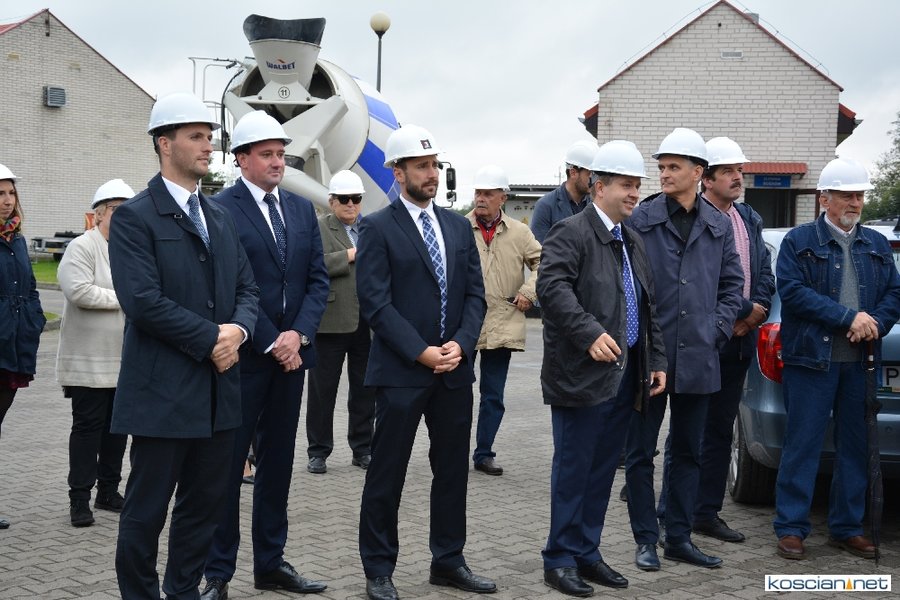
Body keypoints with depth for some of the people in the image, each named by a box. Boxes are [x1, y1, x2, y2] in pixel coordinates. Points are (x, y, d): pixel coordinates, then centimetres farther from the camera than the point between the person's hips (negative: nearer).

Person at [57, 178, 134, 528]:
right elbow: (78, 291, -22)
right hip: (89, 361, -6)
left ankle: (109, 491, 23)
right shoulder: (82, 247, -9)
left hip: (126, 361, 6)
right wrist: (123, 299, -14)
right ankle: (80, 498, 5)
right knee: (88, 427, -2)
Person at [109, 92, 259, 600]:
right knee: (147, 509, 3)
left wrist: (237, 330, -8)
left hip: (219, 388, 7)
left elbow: (247, 288, 13)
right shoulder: (135, 217, -8)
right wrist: (210, 339, -15)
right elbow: (143, 300, -18)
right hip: (163, 390, -7)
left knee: (205, 503, 13)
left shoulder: (220, 217, 15)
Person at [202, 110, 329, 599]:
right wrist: (271, 342, -14)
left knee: (277, 461, 12)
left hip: (291, 352, 6)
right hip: (243, 356, -6)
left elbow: (318, 279, 8)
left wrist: (299, 334, -7)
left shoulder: (302, 209, 11)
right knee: (227, 463, 1)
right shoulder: (220, 208, -7)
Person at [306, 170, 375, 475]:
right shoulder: (317, 229, -2)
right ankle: (318, 451, 15)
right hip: (331, 323, -4)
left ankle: (362, 449, 22)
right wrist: (350, 255, -16)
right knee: (323, 389, 4)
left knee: (364, 390, 11)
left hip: (368, 323, 4)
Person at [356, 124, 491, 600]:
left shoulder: (458, 226, 11)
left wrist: (461, 344, -8)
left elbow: (475, 294, 8)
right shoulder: (378, 228, -5)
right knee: (387, 473, 3)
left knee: (452, 470, 13)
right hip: (401, 370, -5)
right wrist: (422, 353, -16)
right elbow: (376, 303, -12)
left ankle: (448, 561, 26)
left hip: (455, 368, 5)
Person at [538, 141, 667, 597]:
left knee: (603, 470, 13)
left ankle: (586, 553, 23)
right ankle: (560, 560, 11)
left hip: (625, 375, 8)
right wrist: (590, 333, -29)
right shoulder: (571, 233, -8)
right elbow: (552, 287, -21)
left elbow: (648, 308, 21)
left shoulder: (633, 242, 19)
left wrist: (656, 361, 15)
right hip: (582, 373, -8)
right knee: (573, 469, 0)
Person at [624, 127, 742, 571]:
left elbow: (732, 284, 13)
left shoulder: (719, 226, 7)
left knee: (688, 452, 12)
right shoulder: (640, 220, -4)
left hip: (697, 358, 4)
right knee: (640, 451, 4)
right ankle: (645, 539, 16)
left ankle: (679, 538, 23)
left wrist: (718, 329, 1)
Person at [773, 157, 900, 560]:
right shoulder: (799, 241, 2)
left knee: (855, 447, 9)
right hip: (811, 360, -5)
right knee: (802, 445, -2)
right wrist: (849, 318, -15)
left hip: (861, 361, 5)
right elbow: (793, 291, -11)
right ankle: (791, 527, 6)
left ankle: (847, 528, 19)